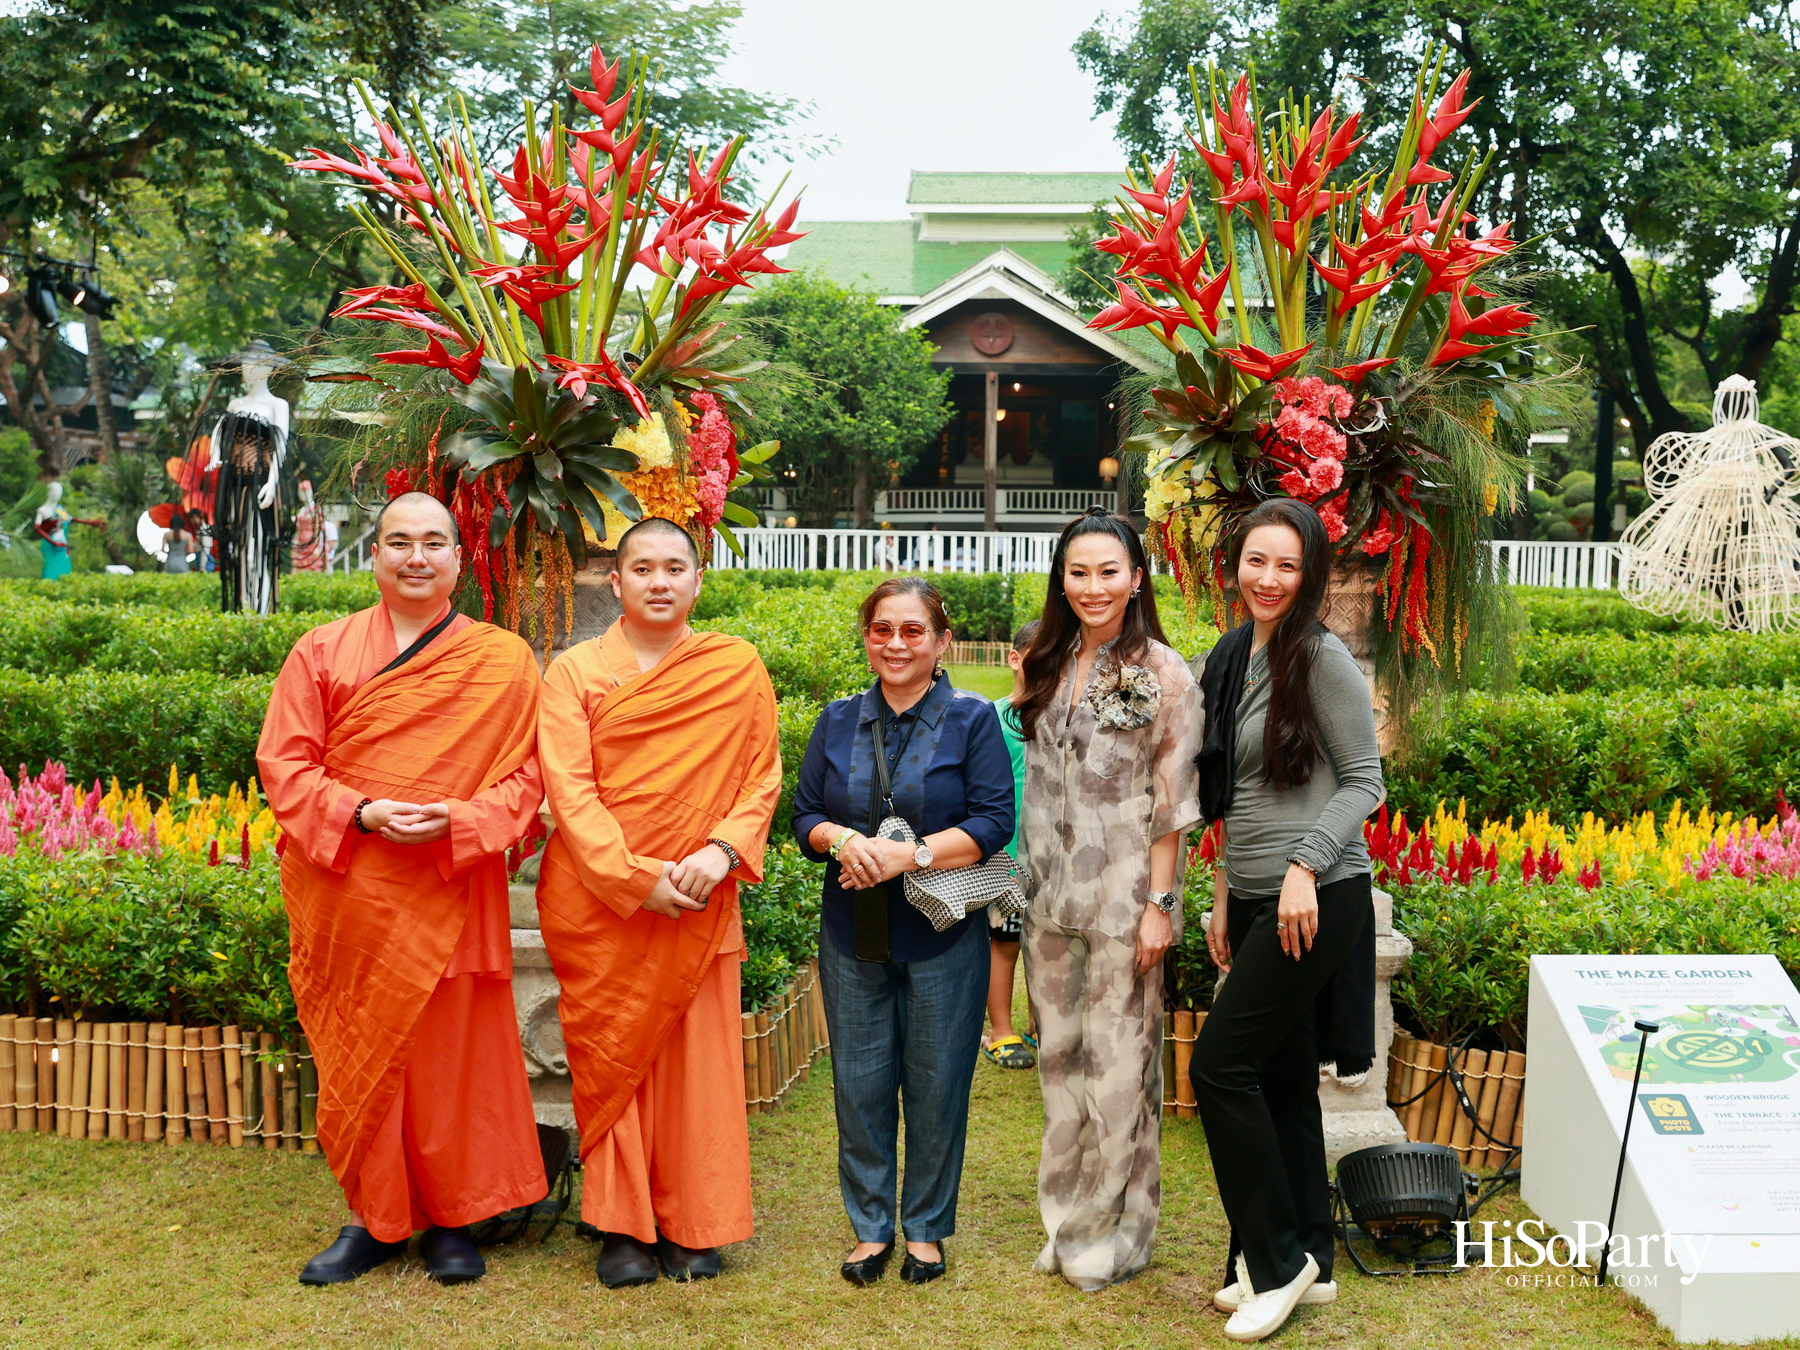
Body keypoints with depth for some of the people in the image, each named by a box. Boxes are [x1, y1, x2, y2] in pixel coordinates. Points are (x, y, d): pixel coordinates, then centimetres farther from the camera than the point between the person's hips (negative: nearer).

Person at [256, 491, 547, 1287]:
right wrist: (361, 813, -15)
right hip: (348, 897, 1)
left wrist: (458, 821, -17)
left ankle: (451, 1221, 18)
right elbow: (284, 763, 2)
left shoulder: (504, 662, 4)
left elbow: (526, 775, 1)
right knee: (360, 1056, 7)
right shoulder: (323, 652, 6)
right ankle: (373, 1220, 21)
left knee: (452, 1053, 3)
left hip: (450, 897, -1)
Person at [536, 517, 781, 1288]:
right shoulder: (574, 672, 3)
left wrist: (722, 850, -13)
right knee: (611, 1058, 2)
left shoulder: (739, 669, 6)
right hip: (599, 900, -1)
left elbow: (762, 779, 5)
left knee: (698, 1063, 4)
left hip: (699, 904, 1)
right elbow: (568, 788, -5)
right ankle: (623, 1228, 13)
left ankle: (692, 1227, 16)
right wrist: (635, 876, -16)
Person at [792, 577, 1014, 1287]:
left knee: (936, 1083, 3)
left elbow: (994, 821, -8)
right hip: (852, 930, 3)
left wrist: (911, 854, -18)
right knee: (860, 1081, 6)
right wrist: (842, 840, -13)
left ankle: (927, 1228, 20)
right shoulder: (838, 721, 9)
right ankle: (870, 1227, 21)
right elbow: (804, 813, 9)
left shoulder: (972, 719, -2)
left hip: (942, 932, -3)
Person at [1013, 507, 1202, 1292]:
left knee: (1118, 1057, 1)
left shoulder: (1163, 674, -6)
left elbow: (1172, 801, -9)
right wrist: (1021, 881, 10)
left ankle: (1117, 1229, 16)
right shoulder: (1047, 668, 10)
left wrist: (1159, 902, -13)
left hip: (1122, 892, -6)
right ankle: (1068, 1220, 27)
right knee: (1059, 1056, 13)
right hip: (1050, 891, 6)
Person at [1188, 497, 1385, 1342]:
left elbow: (1363, 781, -10)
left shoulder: (1322, 659, -9)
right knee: (1283, 1081, 11)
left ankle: (1278, 1260, 3)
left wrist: (1305, 868, -19)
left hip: (1316, 901, -8)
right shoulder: (1232, 661, 13)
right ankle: (1308, 1262, 22)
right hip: (1254, 900, 8)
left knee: (1221, 1064, -10)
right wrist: (1224, 896, 18)